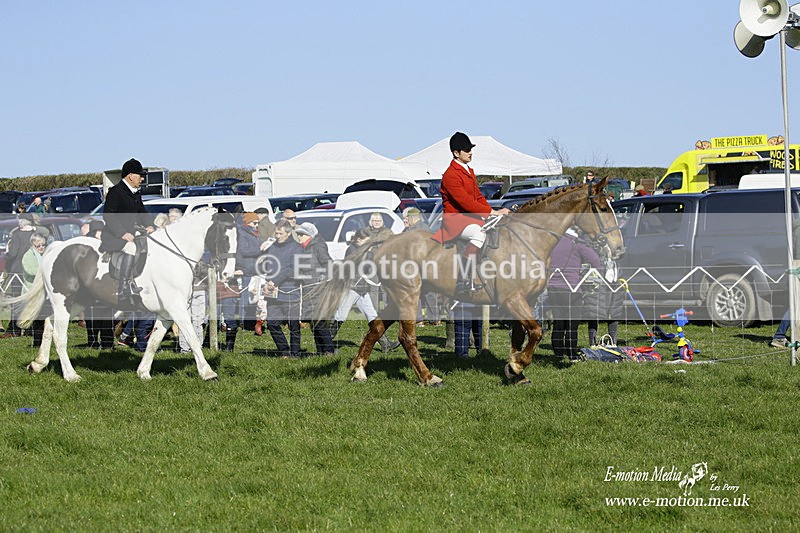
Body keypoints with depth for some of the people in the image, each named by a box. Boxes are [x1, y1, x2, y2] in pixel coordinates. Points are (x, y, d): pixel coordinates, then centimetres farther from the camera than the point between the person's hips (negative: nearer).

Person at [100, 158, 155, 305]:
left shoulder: (136, 193, 15)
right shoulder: (115, 192, -12)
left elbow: (142, 212, 23)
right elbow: (108, 215, -19)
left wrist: (149, 225, 1)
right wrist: (122, 233, -25)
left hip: (130, 235, 9)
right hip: (113, 236, -9)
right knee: (131, 248, -32)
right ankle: (123, 287, -31)